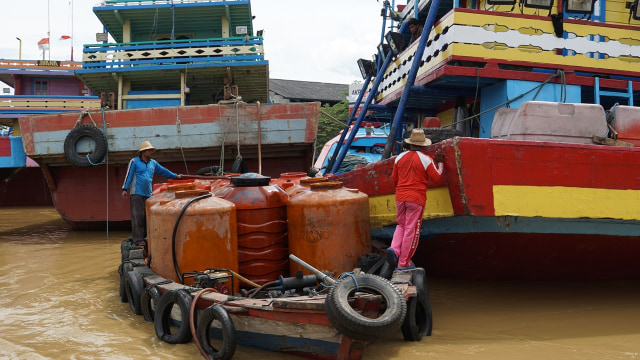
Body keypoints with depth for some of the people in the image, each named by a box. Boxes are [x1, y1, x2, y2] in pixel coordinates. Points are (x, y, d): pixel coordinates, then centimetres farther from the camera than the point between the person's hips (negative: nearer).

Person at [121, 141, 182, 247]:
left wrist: (175, 176, 26)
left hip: (148, 194, 5)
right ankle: (138, 239, -8)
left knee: (147, 216, 6)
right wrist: (125, 189, -6)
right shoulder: (134, 162, 2)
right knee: (137, 216, -8)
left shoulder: (153, 163, 16)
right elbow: (128, 176, -1)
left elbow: (163, 171, 24)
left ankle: (144, 237, 14)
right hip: (136, 194, -5)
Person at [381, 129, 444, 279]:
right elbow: (436, 178, -1)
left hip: (400, 197, 4)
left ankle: (394, 249, -4)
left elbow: (394, 178, 13)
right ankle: (403, 263, 6)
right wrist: (440, 162, 11)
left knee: (401, 225, 20)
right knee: (411, 229, 2)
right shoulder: (426, 159, -7)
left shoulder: (400, 157, 6)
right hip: (416, 198, -4)